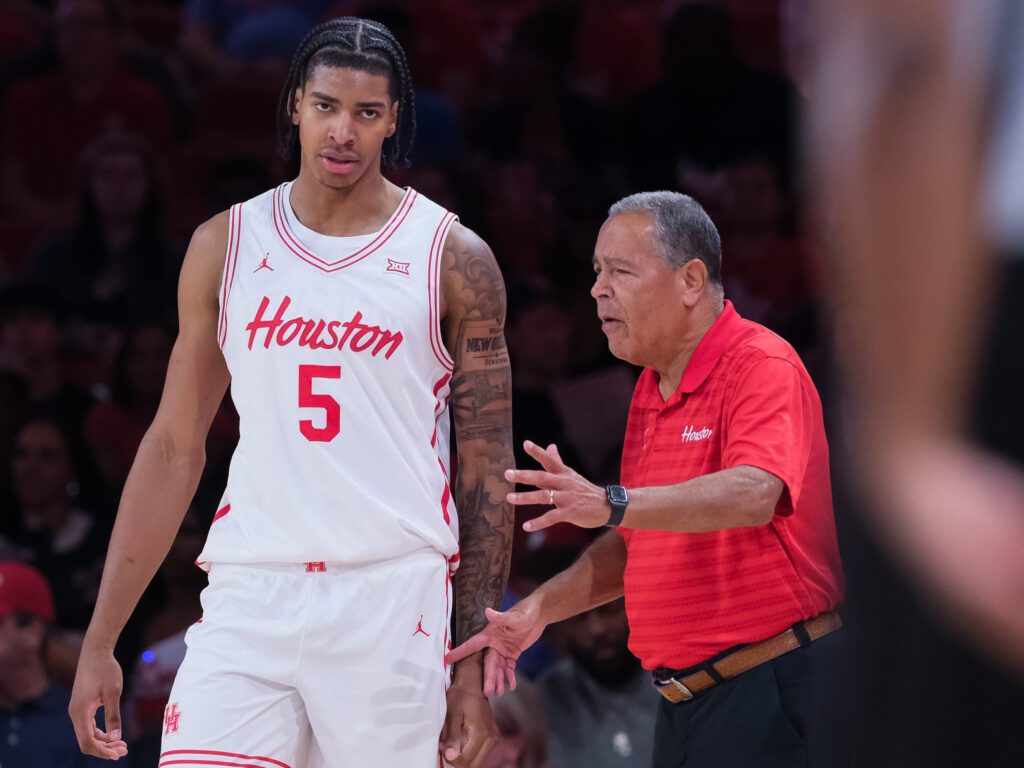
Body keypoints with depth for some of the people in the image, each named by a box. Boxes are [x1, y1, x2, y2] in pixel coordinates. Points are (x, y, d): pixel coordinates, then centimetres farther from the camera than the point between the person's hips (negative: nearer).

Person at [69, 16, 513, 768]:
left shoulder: (453, 260, 3)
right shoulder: (225, 246, 10)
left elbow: (486, 470, 3)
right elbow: (174, 449, 13)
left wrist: (476, 659, -3)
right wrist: (100, 641, 8)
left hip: (393, 598, -2)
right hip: (249, 595, 2)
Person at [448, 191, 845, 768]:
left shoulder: (762, 365, -12)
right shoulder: (651, 390, 17)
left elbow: (753, 494, -31)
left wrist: (612, 504, -42)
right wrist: (541, 608, 9)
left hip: (770, 694, -9)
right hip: (684, 699, 9)